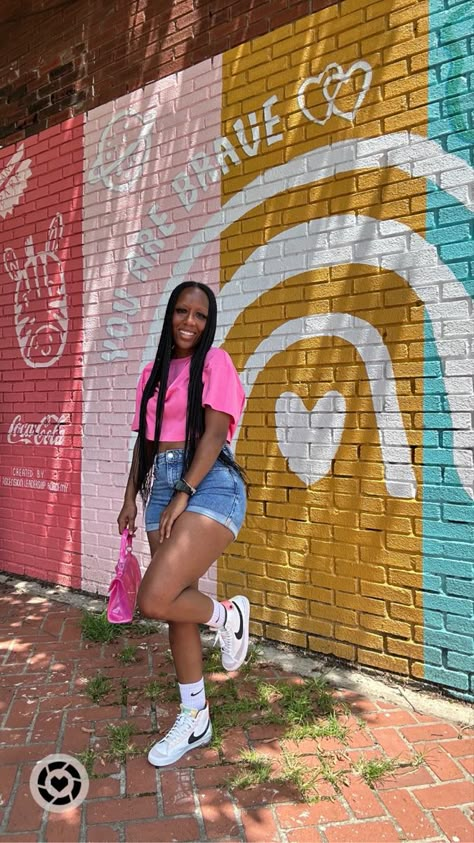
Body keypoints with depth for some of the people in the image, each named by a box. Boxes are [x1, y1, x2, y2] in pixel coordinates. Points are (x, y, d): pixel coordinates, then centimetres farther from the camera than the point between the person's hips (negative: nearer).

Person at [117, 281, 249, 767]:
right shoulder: (153, 372, 17)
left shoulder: (214, 362, -1)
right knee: (178, 605, 10)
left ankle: (227, 616, 12)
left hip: (209, 486, -6)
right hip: (163, 487, 7)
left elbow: (214, 435, -11)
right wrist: (131, 497, 13)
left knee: (154, 601, -19)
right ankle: (194, 719, 27)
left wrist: (183, 496, -17)